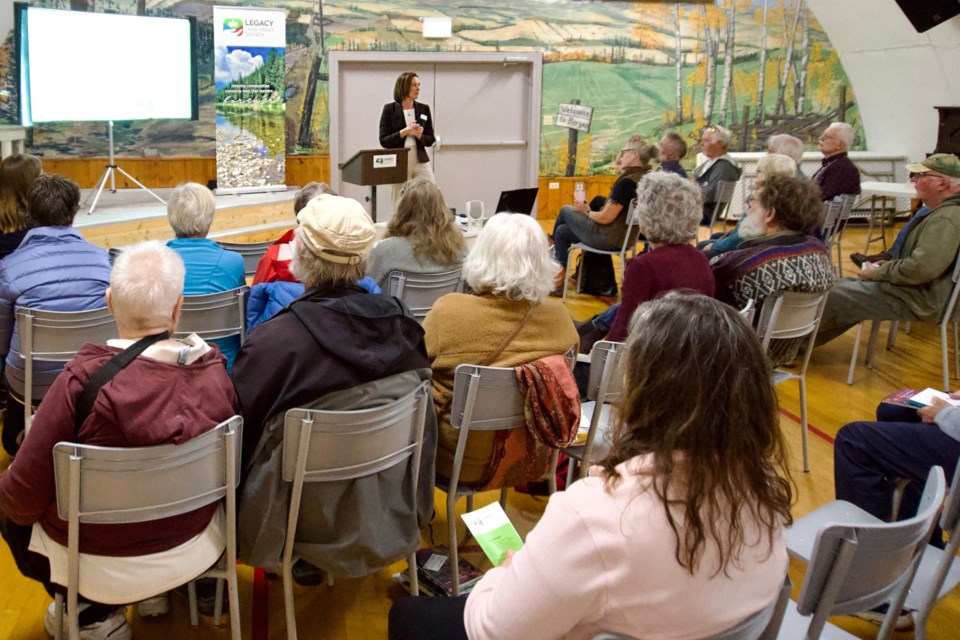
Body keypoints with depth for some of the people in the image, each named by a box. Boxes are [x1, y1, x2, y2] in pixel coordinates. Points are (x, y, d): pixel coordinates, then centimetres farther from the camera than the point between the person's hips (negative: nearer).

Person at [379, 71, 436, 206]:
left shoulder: (423, 109, 8)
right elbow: (384, 141, -6)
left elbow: (430, 140, 10)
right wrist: (405, 132, -17)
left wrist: (419, 135, -11)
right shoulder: (390, 109, -2)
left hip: (421, 162, 3)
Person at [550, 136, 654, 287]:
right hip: (624, 237, 9)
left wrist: (586, 212, -7)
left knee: (566, 210, 14)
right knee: (562, 230, 21)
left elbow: (605, 218, -21)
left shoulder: (627, 182, -25)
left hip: (609, 239, -9)